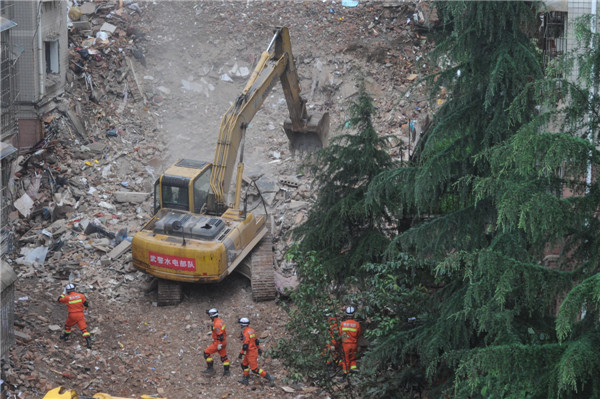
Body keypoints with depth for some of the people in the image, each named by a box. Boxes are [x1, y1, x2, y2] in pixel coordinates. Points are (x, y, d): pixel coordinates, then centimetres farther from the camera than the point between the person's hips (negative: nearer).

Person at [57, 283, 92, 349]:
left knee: (67, 326, 27)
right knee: (83, 328, -5)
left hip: (72, 316, -1)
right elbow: (86, 304, 1)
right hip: (80, 315, 1)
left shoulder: (67, 298, -9)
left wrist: (63, 293, 18)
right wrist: (85, 310, 21)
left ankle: (66, 336, 45)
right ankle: (88, 340, -18)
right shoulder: (81, 295, -3)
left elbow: (59, 300, 7)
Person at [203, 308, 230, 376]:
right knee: (224, 356, 17)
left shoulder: (217, 324, -24)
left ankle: (210, 368, 1)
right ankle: (226, 371, 22)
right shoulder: (221, 320, 7)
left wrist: (219, 345, -24)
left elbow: (220, 335, -27)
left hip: (218, 342, -10)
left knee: (207, 353, 0)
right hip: (224, 342, 10)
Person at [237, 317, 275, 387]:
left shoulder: (246, 333, -22)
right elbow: (256, 341, 16)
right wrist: (259, 349, 24)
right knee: (244, 365, 22)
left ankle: (269, 378, -7)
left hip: (251, 353, -10)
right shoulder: (251, 330, 7)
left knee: (255, 369, -6)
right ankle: (245, 380, 30)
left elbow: (245, 345, -24)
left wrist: (241, 353, -14)